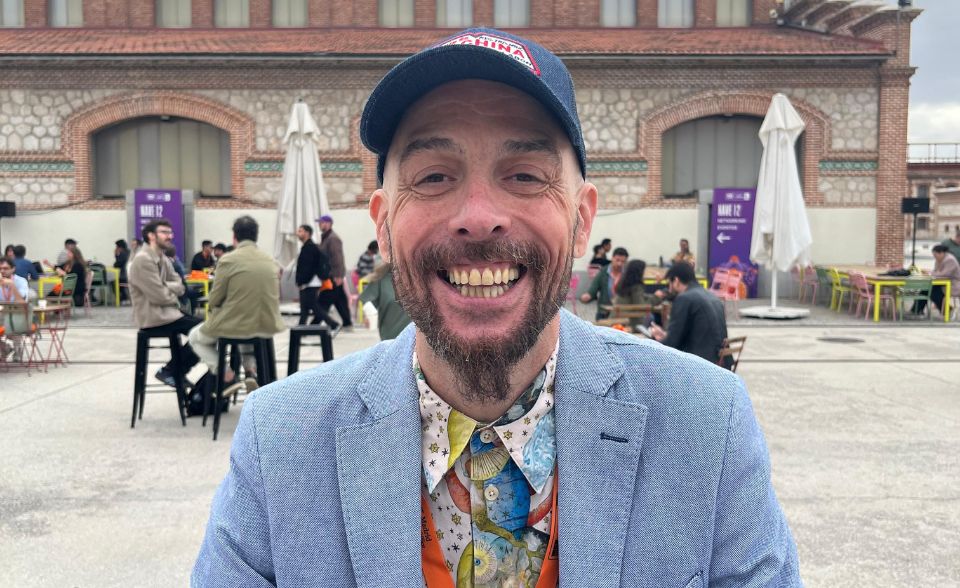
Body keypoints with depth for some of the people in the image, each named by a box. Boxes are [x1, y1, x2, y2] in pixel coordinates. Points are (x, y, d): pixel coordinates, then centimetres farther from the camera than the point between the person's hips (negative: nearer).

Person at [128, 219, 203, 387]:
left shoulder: (163, 259, 14)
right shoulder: (143, 260, -17)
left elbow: (179, 287, 6)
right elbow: (160, 296, -21)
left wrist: (165, 287, -14)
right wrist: (173, 294, -1)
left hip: (166, 312, 9)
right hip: (154, 318, -9)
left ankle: (176, 371, 7)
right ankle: (170, 371, -1)